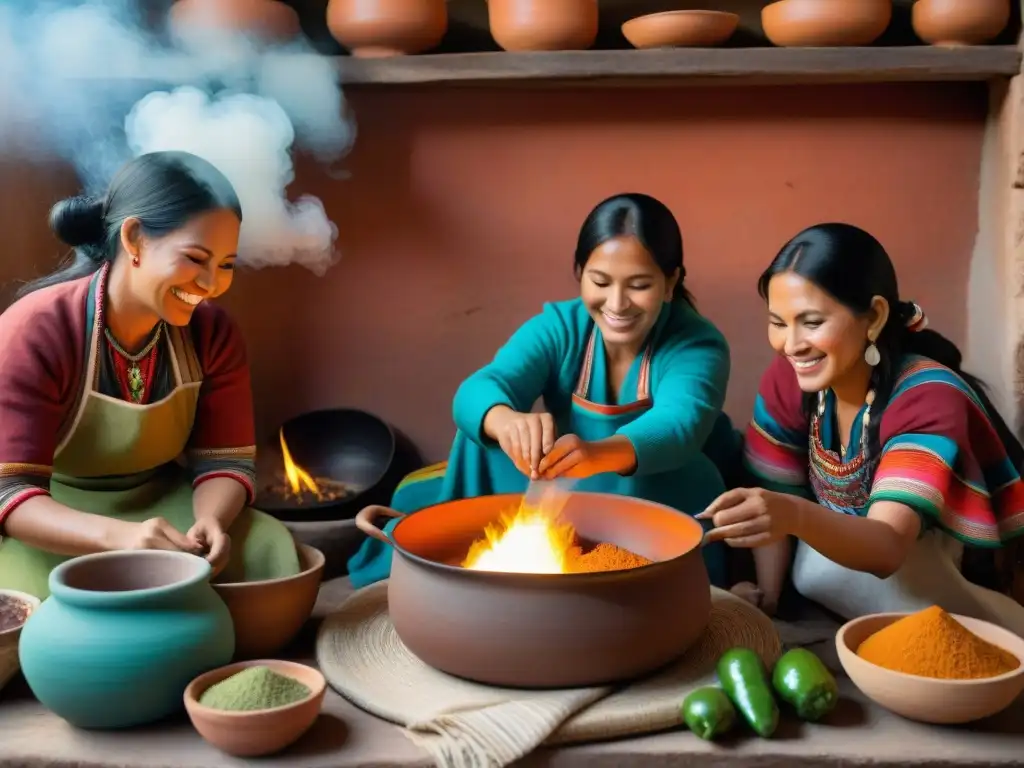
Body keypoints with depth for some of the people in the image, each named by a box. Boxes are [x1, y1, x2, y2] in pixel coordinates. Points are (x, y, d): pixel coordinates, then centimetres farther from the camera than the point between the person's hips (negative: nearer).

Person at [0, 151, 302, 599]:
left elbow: (224, 460, -7)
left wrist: (211, 522, -32)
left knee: (271, 551, -23)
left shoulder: (212, 331, -9)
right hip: (53, 528, -3)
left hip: (159, 505, 3)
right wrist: (117, 535, -45)